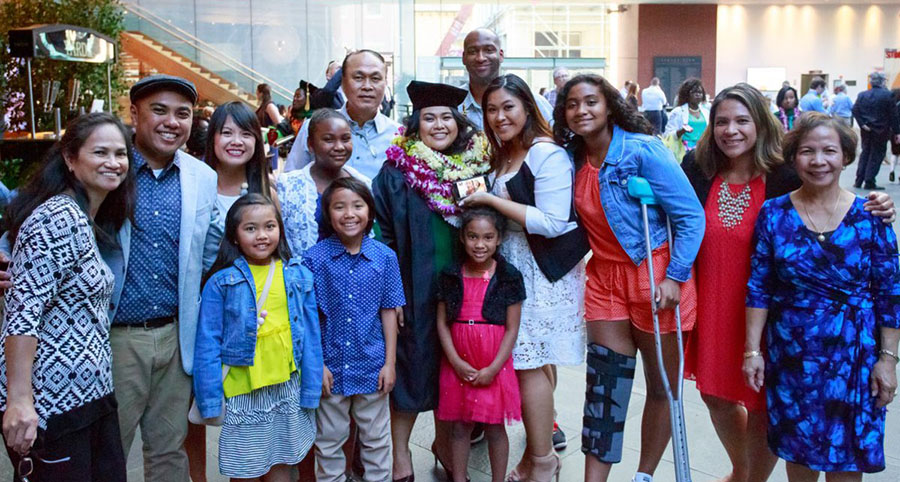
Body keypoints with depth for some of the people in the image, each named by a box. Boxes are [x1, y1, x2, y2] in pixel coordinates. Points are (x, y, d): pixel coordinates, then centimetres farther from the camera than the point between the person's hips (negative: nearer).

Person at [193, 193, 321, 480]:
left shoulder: (298, 277, 0)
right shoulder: (221, 283, -7)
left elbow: (310, 336, 2)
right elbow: (208, 344, -6)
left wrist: (311, 391, 0)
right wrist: (210, 401, -8)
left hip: (288, 389, 2)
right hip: (242, 394, -2)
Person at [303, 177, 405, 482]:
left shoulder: (385, 257, -5)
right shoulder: (315, 258, -8)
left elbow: (389, 312, 0)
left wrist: (390, 363, -1)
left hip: (372, 367, 1)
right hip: (331, 367, -1)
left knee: (376, 441, 15)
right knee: (329, 442, 14)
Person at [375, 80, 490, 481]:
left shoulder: (476, 166, 3)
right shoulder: (397, 170, -7)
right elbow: (381, 231, -8)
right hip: (414, 287, -3)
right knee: (412, 364, 4)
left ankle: (444, 441, 33)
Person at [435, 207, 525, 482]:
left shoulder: (509, 277, -5)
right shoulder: (450, 276, 1)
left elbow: (512, 329, -5)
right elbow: (442, 323, 1)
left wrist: (493, 369, -11)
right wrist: (456, 362, -9)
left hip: (494, 365, -2)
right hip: (458, 364, 2)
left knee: (495, 428, 7)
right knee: (460, 426, 12)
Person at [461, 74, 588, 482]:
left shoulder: (548, 154, -13)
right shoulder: (503, 157, 15)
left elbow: (552, 223, -20)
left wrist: (491, 199, -16)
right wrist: (481, 200, 7)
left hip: (543, 268, -8)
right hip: (513, 264, 8)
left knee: (529, 362, -5)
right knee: (534, 362, 10)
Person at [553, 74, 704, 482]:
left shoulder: (643, 150, -14)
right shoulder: (573, 160, 4)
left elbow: (691, 216, -13)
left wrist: (675, 277, -18)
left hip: (656, 276, -4)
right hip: (605, 276, 4)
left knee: (662, 384, 8)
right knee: (605, 384, 3)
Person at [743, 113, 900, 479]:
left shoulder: (869, 217, -6)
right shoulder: (774, 213, -4)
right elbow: (759, 287, -1)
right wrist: (752, 350, -3)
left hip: (852, 357, -1)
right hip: (791, 354, 1)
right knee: (798, 451, 14)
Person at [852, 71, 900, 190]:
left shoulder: (862, 95, 1)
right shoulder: (888, 95, -11)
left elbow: (855, 111, -5)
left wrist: (862, 124, -4)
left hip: (866, 130, 4)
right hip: (881, 131, -4)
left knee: (865, 153, 15)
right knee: (876, 155, 4)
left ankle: (859, 181, 13)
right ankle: (869, 182, 1)